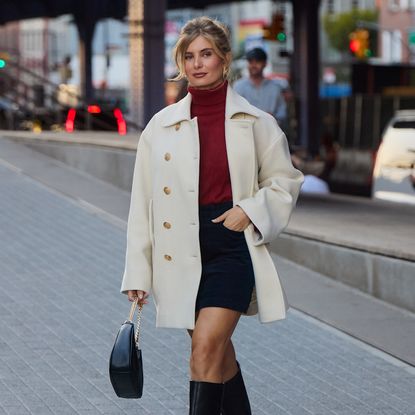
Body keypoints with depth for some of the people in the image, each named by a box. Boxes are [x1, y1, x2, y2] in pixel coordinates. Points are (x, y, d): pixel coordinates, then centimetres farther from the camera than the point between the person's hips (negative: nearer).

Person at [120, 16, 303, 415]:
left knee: (207, 347, -16)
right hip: (182, 251, 3)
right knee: (219, 353, 14)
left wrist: (251, 210, -8)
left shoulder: (255, 124, 0)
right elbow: (142, 203, 4)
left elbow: (284, 181, 11)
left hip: (232, 246, -2)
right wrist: (137, 273, 2)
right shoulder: (161, 126, 2)